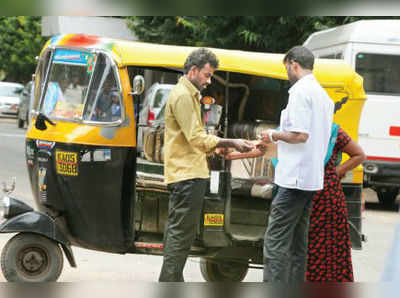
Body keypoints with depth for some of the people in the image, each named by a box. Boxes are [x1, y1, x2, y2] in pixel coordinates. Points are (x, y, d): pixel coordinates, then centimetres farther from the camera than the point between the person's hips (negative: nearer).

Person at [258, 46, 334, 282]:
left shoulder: (300, 91, -12)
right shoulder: (323, 94, 17)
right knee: (297, 240, 14)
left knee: (276, 239, -10)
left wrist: (274, 135, -4)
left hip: (295, 178, -10)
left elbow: (300, 135, -21)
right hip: (314, 178, 10)